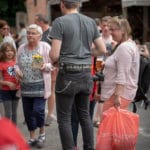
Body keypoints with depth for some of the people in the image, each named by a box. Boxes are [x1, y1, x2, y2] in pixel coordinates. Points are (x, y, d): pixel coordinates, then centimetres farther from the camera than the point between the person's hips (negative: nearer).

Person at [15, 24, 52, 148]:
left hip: (40, 86, -5)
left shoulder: (45, 47, -5)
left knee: (38, 110, -9)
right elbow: (18, 64, 17)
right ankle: (32, 137, 23)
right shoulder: (22, 48, 8)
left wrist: (46, 66, -23)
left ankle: (42, 133, 17)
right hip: (25, 86, 5)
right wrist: (17, 70, -4)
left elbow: (53, 63, -3)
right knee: (28, 112, 8)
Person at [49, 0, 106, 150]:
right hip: (86, 75, 6)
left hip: (68, 75, -5)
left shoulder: (60, 22, -9)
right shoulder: (91, 22, 7)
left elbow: (54, 54, -13)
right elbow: (102, 49, 10)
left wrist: (54, 60, 8)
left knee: (64, 119, 4)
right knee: (85, 115, 17)